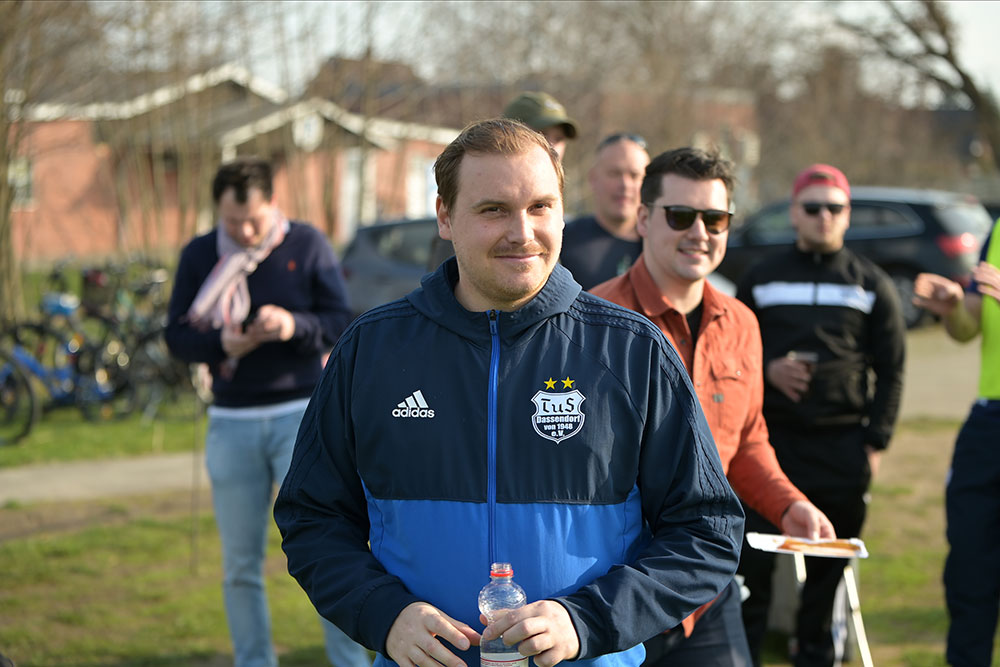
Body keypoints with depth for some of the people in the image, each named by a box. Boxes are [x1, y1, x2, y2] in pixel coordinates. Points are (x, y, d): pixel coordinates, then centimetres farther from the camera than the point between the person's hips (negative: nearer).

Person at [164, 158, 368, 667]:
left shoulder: (307, 245, 0)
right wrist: (223, 344, -17)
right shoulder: (198, 256, 5)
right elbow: (176, 336, 4)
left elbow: (341, 323, -2)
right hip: (231, 422, 2)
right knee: (240, 564, 6)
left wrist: (295, 326, -22)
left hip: (299, 414, -2)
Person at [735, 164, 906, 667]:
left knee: (829, 564, 3)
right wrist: (767, 369, -7)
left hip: (842, 445, 0)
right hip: (770, 437, 0)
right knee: (752, 558, -4)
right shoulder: (761, 280, 11)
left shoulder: (871, 285, 9)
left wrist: (875, 442, 0)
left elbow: (890, 370, 8)